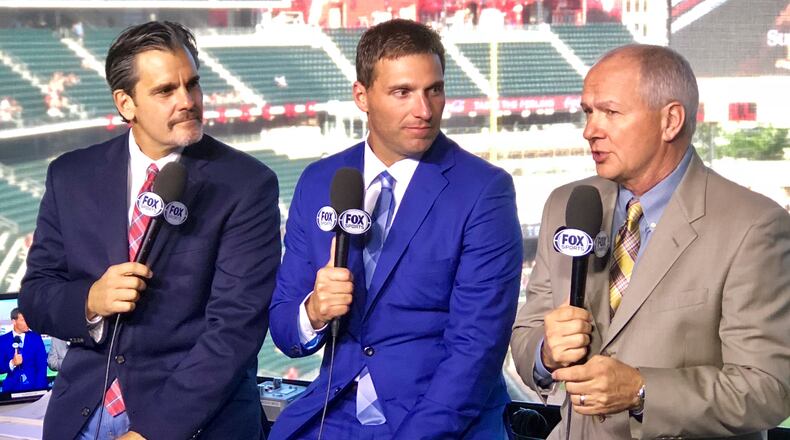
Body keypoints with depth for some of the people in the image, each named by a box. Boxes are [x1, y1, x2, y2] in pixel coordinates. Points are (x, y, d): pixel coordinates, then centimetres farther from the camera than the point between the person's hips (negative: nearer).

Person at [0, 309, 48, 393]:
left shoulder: (36, 337, 4)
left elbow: (42, 366, 1)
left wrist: (40, 389, -8)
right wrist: (12, 364, -18)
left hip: (34, 387, 0)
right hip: (12, 388, 0)